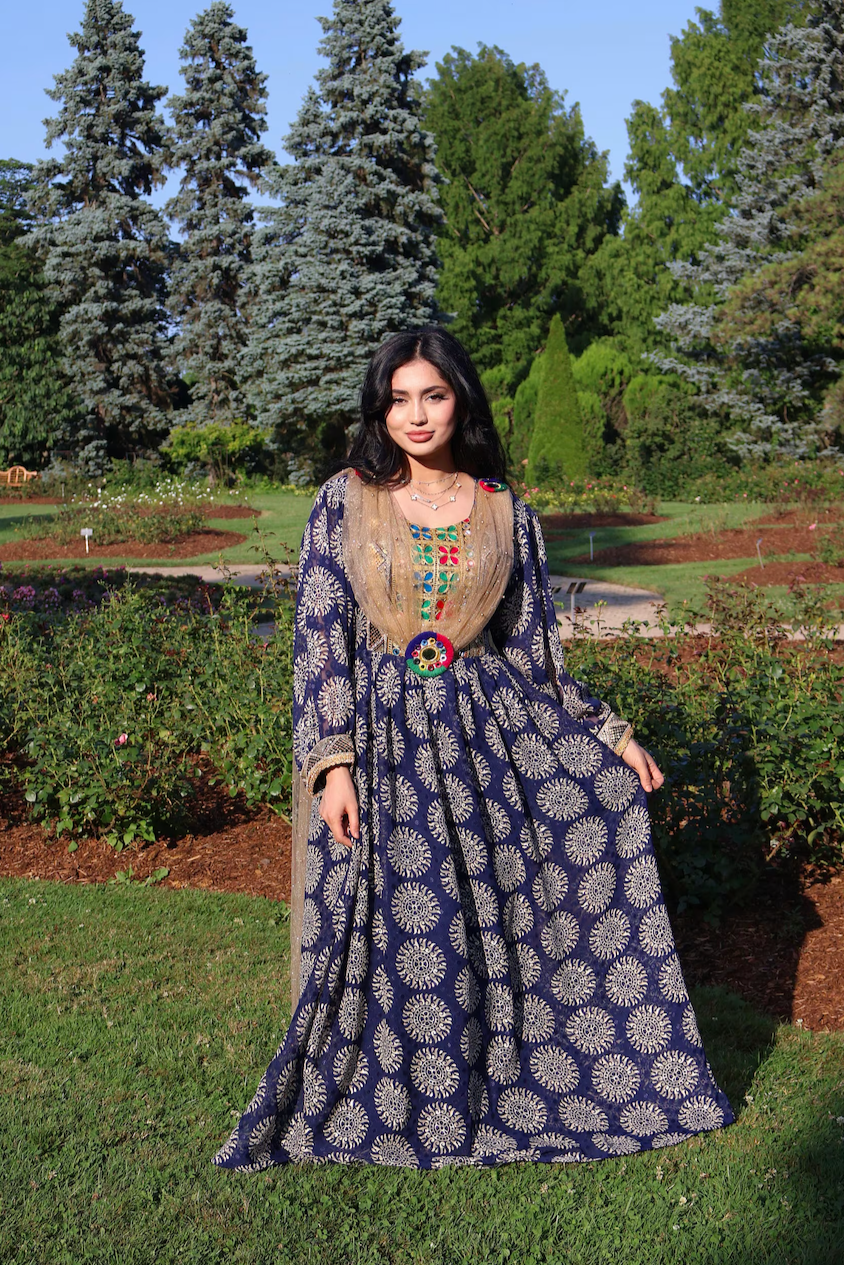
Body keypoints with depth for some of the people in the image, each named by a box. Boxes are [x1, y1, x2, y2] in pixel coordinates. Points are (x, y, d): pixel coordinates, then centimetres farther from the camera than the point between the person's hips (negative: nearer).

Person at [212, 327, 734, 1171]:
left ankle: (501, 1089, 26)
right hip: (376, 735, -2)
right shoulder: (344, 502, -1)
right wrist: (333, 764, -15)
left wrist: (611, 735, 4)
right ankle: (369, 1104, 22)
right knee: (380, 930, 3)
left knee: (491, 919, 6)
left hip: (482, 735, 2)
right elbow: (321, 637, -6)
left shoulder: (506, 514, 4)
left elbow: (532, 650, 8)